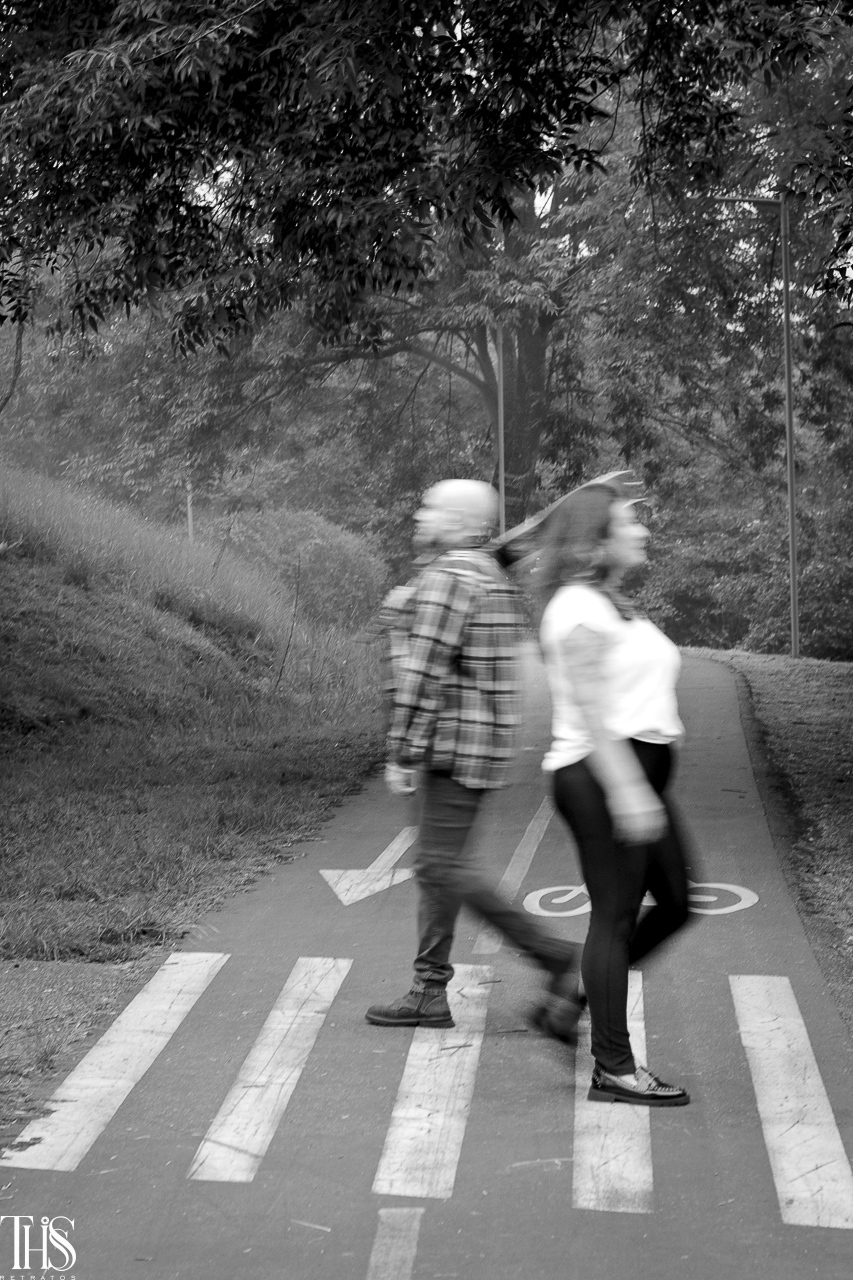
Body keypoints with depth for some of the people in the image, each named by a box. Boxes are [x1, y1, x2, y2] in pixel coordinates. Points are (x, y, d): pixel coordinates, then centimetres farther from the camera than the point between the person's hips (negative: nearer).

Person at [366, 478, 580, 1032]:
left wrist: (403, 755, -17)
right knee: (436, 865, 11)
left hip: (457, 747, -10)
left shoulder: (447, 578, -15)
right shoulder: (491, 577, 16)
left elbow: (425, 675, -20)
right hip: (483, 739, 10)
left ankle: (558, 958, -3)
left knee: (446, 866, -7)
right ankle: (430, 993, 16)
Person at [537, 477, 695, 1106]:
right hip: (602, 774, -10)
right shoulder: (579, 607, -13)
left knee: (674, 902, 12)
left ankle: (577, 991, 25)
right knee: (616, 913, -5)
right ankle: (614, 1070, 3)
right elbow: (591, 712, -20)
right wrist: (627, 791, -25)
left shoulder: (610, 603, 18)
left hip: (638, 773, 10)